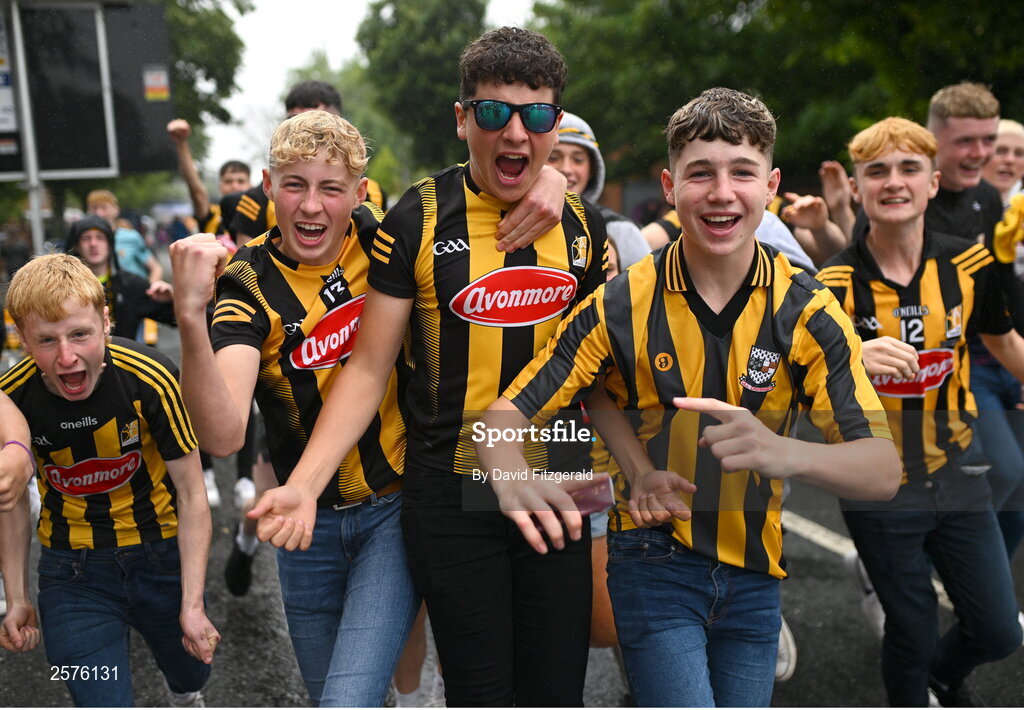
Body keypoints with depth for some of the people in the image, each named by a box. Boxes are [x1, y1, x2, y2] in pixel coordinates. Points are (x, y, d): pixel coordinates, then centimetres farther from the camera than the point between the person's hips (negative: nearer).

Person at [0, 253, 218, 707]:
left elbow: (191, 496, -16)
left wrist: (192, 605, -16)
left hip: (161, 551, 0)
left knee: (190, 673, 23)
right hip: (72, 569, 0)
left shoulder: (150, 378, -25)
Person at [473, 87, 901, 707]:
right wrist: (514, 478, -36)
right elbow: (507, 414, -11)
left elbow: (883, 469, -18)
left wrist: (784, 453, -41)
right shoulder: (620, 307, -10)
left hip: (755, 569, 3)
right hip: (656, 560, -2)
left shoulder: (807, 312, -9)